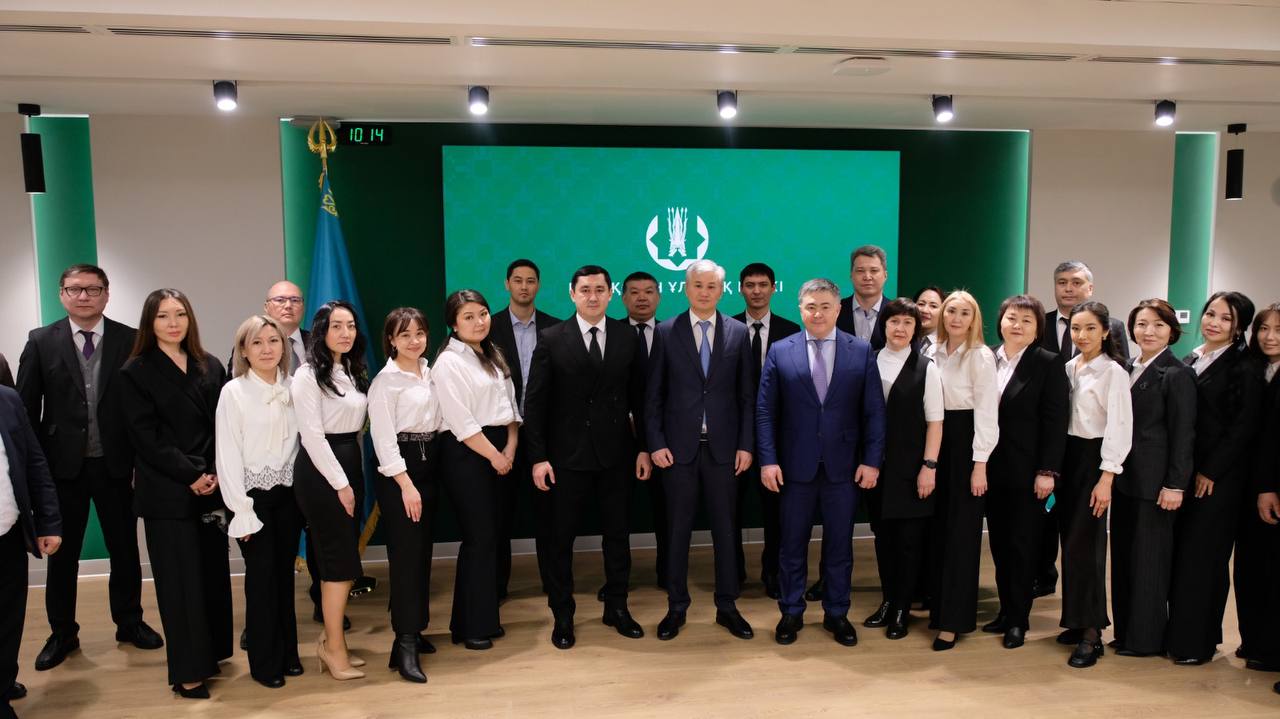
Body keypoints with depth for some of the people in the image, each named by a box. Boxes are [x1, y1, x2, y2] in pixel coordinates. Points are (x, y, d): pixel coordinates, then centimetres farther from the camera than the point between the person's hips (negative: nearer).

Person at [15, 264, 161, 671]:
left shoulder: (130, 341, -3)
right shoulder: (41, 342, 0)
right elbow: (26, 409, 0)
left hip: (116, 465, 0)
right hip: (63, 466, 1)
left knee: (125, 550, 12)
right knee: (62, 554, 13)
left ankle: (129, 623, 30)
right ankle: (62, 634, 29)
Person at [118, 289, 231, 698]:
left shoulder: (210, 366, 10)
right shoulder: (135, 372, -2)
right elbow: (146, 437, -9)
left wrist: (217, 472, -7)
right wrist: (191, 475, -14)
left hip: (212, 486, 4)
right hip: (166, 492, -4)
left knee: (213, 571, 9)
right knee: (180, 579, 1)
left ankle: (211, 652, 23)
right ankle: (187, 670, 11)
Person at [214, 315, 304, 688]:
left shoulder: (292, 388, 3)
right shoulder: (233, 392, -8)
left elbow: (300, 441, 7)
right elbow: (228, 455, -10)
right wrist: (242, 511, -12)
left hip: (288, 492, 4)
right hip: (253, 493, -4)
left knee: (285, 572, 11)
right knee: (261, 575, 1)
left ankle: (287, 652, 25)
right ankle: (265, 662, 15)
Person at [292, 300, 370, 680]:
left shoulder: (354, 371, 11)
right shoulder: (309, 375, -11)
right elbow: (312, 435, -16)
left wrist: (354, 476, 10)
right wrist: (340, 484, -16)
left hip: (351, 462, 8)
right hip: (320, 469, -8)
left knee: (345, 558, 10)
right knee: (339, 559, -4)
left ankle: (330, 639, 23)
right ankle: (335, 648, 9)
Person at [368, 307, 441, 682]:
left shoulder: (430, 373, 10)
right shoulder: (386, 381, -10)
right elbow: (384, 437, -14)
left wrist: (427, 475, 8)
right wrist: (406, 484, -18)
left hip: (430, 463, 7)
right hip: (399, 469, -7)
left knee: (423, 551, 13)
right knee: (406, 553, -8)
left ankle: (415, 628, 25)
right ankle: (405, 645, -3)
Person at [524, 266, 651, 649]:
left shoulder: (628, 338, 2)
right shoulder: (551, 340, -4)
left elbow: (640, 397, 4)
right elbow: (535, 403, -5)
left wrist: (644, 448, 1)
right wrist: (538, 457, -9)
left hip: (617, 454, 2)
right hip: (568, 456, -2)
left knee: (618, 534, 12)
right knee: (562, 538, 8)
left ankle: (616, 607, 28)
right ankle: (562, 615, 23)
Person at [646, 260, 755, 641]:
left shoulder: (738, 332, 3)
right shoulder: (666, 332, 0)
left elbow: (746, 395, 4)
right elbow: (653, 395, 1)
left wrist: (746, 445, -1)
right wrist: (656, 444, -6)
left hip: (723, 447, 1)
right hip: (679, 447, -1)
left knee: (725, 528, 9)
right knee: (679, 530, 8)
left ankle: (727, 606, 23)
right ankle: (676, 607, 21)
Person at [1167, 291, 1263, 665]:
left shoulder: (1245, 368, -7)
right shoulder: (1189, 361, 11)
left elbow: (1243, 428, -12)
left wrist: (1210, 472, -12)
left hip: (1219, 477, -6)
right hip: (1184, 473, 6)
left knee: (1202, 556, 0)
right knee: (1179, 553, 9)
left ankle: (1196, 641, 11)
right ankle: (1179, 631, 20)